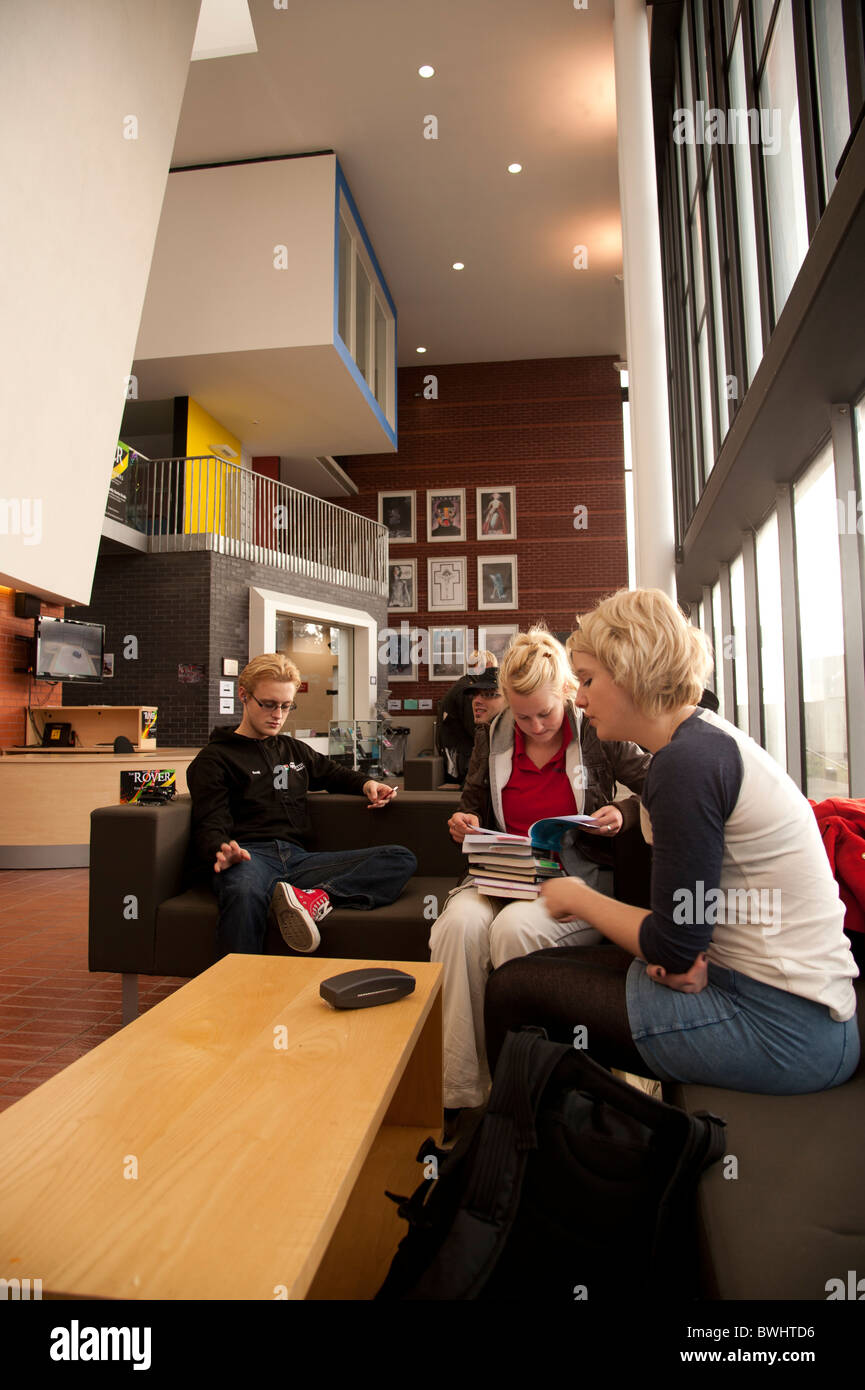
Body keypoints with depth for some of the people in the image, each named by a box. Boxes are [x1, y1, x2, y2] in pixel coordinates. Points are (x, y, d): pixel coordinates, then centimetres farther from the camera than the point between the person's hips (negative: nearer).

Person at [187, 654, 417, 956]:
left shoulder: (295, 750, 30)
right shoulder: (215, 758, 12)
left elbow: (333, 773, 46)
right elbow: (210, 824, 0)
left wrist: (366, 784, 22)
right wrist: (223, 851, -26)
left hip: (297, 859, 6)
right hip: (249, 856, -5)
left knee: (401, 859, -16)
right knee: (244, 892, -45)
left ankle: (315, 898, -37)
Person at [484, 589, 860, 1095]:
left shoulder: (686, 763, -22)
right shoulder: (710, 735, 9)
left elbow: (674, 947, -18)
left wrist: (578, 898, -2)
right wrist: (674, 958, -8)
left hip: (778, 1027, -9)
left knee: (514, 987, -3)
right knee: (549, 966, 12)